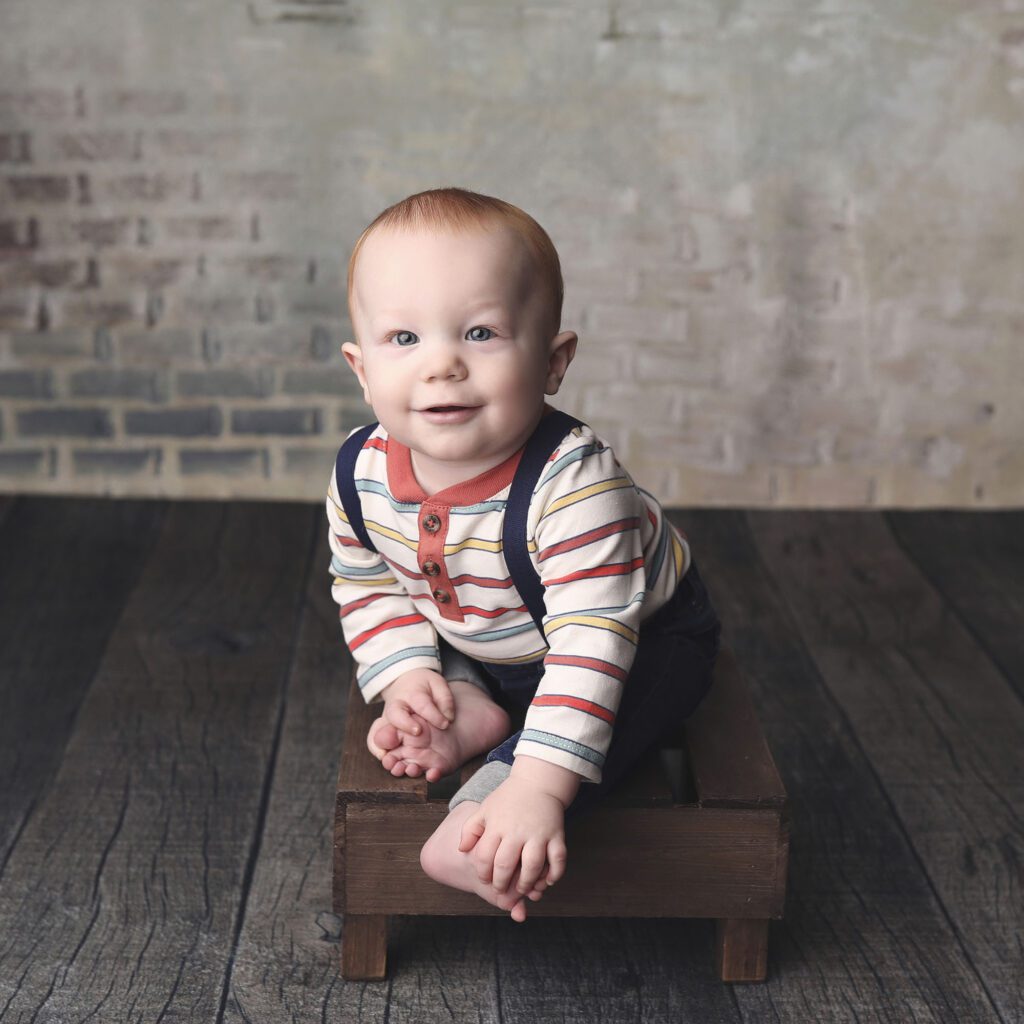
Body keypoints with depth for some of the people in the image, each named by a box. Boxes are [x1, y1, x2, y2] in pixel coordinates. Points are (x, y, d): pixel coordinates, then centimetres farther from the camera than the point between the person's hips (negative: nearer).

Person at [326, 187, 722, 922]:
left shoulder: (573, 483, -39)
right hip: (475, 648, 7)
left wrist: (539, 786, -48)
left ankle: (470, 840, -26)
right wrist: (405, 674, -16)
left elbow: (592, 642, -42)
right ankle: (473, 716, -11)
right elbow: (368, 586, -1)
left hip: (645, 641, -6)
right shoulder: (362, 474, -20)